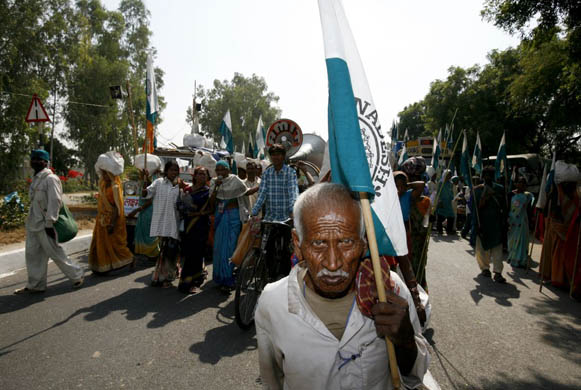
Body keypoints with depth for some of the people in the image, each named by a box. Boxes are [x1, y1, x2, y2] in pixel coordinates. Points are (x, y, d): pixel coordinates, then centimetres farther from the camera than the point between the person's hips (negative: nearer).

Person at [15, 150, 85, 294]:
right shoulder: (36, 178, 14)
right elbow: (34, 201, 18)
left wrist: (49, 223, -23)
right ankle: (35, 285, 23)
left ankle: (76, 275, 16)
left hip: (44, 225, -9)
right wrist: (31, 220, 19)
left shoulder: (51, 179, -15)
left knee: (55, 253, 0)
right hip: (33, 224, 9)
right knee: (33, 255, 13)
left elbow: (55, 201, -21)